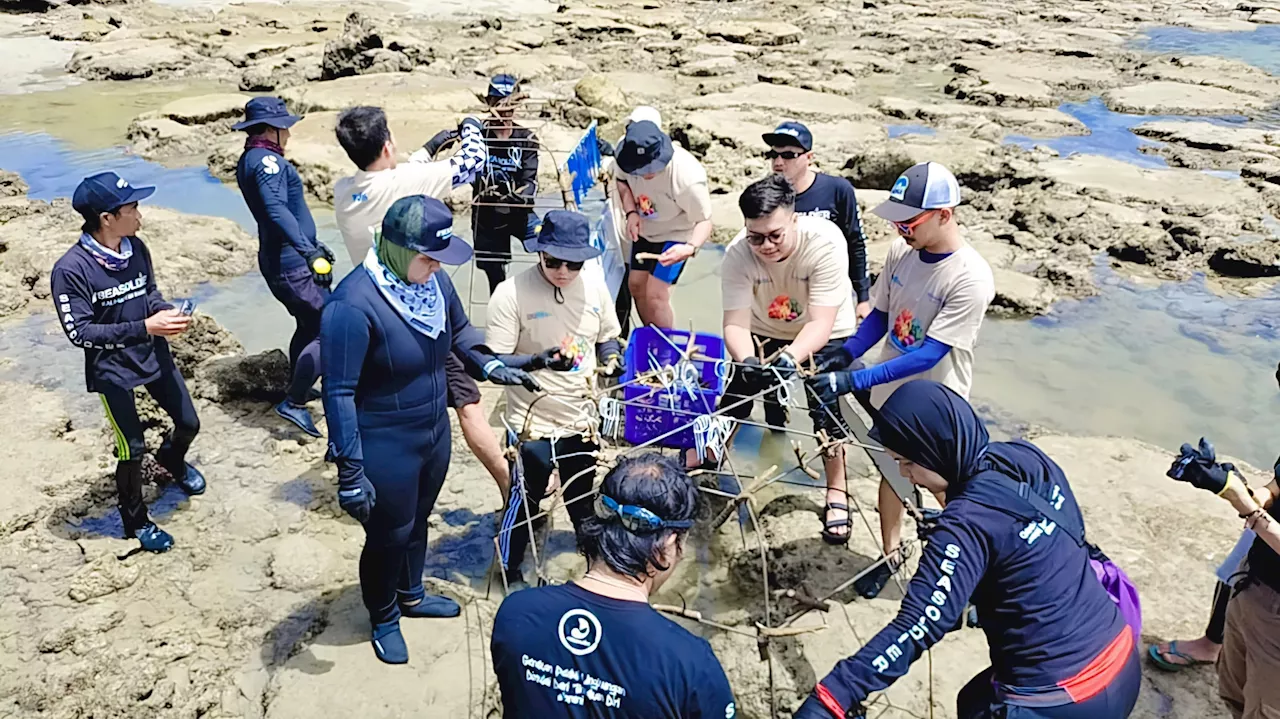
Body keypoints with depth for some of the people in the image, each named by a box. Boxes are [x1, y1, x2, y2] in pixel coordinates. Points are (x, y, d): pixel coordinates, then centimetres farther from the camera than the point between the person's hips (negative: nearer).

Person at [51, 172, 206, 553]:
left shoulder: (136, 248, -8)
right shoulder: (70, 269, -24)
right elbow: (79, 332, -22)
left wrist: (166, 312, -14)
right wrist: (144, 328, -29)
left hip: (154, 354, 5)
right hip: (111, 369, -5)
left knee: (189, 423, 16)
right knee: (132, 449, 0)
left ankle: (172, 459, 52)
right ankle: (135, 521, 26)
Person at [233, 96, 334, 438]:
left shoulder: (248, 161, 16)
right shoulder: (267, 159, -16)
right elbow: (277, 210, -32)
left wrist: (312, 244, 32)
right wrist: (308, 250, -43)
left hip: (277, 259, 10)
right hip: (293, 263, -10)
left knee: (308, 326, 23)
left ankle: (297, 388, 38)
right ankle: (294, 402, -3)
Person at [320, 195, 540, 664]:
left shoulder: (433, 279, -7)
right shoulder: (354, 304, -28)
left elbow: (459, 329, 15)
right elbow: (339, 393, -25)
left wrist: (489, 366, -1)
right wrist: (349, 472, -23)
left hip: (434, 431, 7)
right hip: (385, 447, -6)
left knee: (417, 519, 26)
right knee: (389, 535, 13)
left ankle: (411, 595, 52)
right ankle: (384, 620, 41)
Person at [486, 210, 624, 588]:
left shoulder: (594, 286, -5)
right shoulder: (512, 293, -20)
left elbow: (607, 338, 10)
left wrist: (612, 361, -10)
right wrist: (541, 361, -34)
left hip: (583, 419, 4)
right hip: (532, 424, -4)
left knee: (583, 497, 23)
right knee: (524, 500, 11)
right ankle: (510, 570, 35)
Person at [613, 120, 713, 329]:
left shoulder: (688, 178, -38)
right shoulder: (626, 154, -24)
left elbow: (704, 221, -27)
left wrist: (691, 248, -47)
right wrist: (631, 213, -17)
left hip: (676, 234, -6)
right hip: (646, 229, 6)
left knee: (655, 294, -15)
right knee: (636, 284, 12)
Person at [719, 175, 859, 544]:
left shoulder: (826, 243, -35)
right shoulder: (737, 255, -28)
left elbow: (820, 323, -36)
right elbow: (736, 323, -30)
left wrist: (789, 358, -53)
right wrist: (747, 360, -50)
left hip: (825, 335, -2)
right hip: (766, 333, 2)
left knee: (825, 410, -10)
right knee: (736, 397, 0)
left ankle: (837, 493, 13)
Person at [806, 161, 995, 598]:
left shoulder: (971, 278, -26)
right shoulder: (901, 251, -8)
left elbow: (929, 354, -29)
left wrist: (854, 380, -34)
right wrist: (842, 356, -15)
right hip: (887, 394, 6)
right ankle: (891, 554, 42)